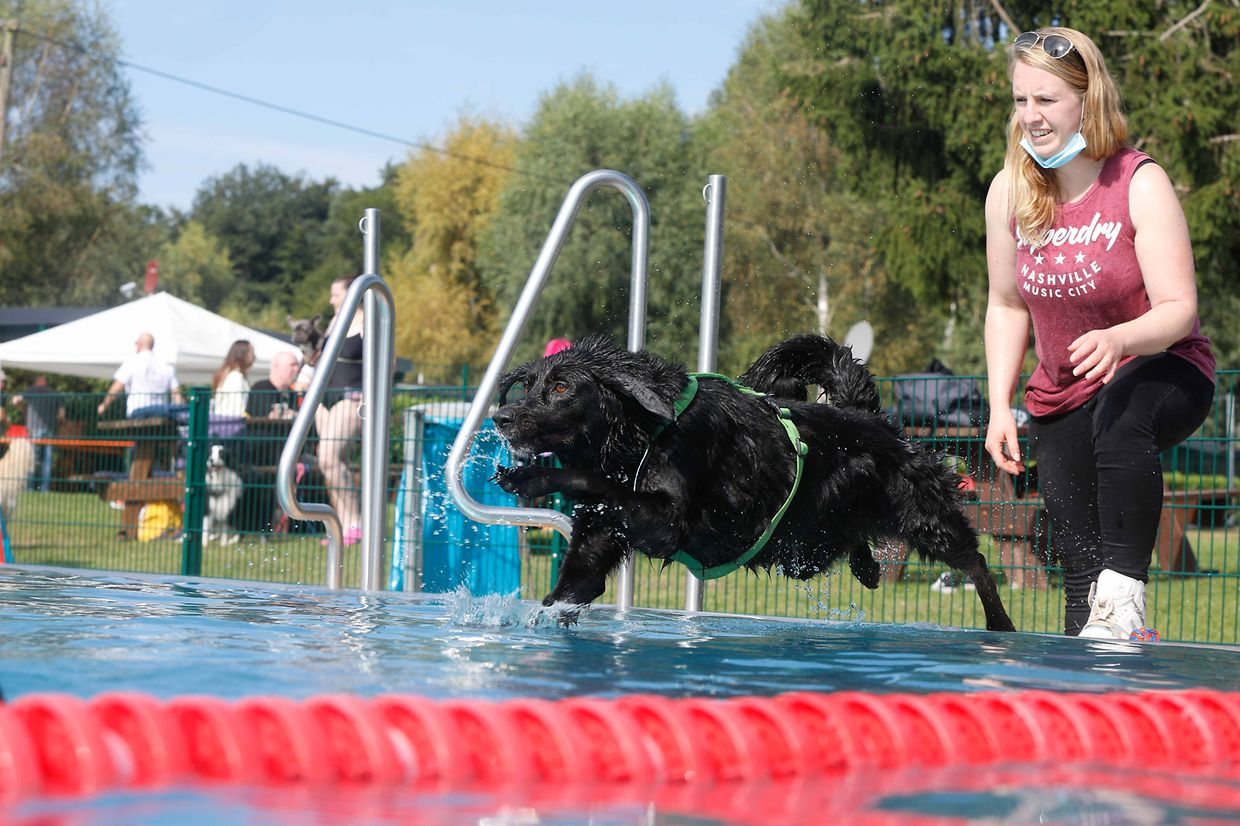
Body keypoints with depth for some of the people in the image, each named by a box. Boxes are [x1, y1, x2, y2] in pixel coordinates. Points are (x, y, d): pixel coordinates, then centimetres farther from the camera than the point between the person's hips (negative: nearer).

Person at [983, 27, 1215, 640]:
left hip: (1161, 369, -5)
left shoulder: (1140, 184, -17)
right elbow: (1007, 306, 7)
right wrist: (1001, 408, -1)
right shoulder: (1009, 192, -4)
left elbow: (1178, 309, -22)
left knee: (1122, 418, -41)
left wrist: (1119, 339, -43)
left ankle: (1126, 597, -41)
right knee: (1080, 567, 2)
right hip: (1063, 396, 5)